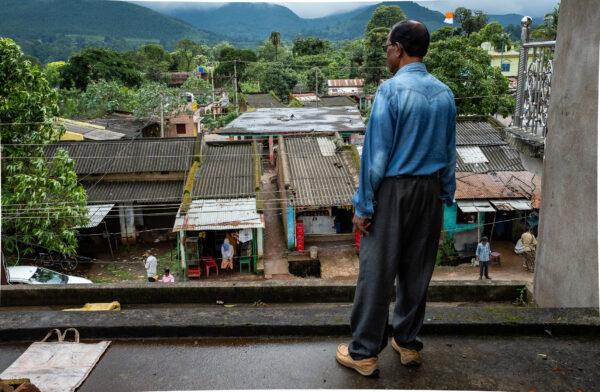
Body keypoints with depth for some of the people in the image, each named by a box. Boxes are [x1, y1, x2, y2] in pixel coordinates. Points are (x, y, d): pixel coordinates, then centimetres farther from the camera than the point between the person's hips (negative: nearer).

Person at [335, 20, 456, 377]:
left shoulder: (391, 90, -15)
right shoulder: (444, 93, 4)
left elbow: (376, 154, -15)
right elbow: (450, 153, 8)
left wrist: (363, 205, -9)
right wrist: (445, 196, 17)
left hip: (393, 191, -6)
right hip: (430, 191, 6)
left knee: (377, 272, 3)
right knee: (417, 271, 15)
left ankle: (364, 353, 14)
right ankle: (408, 343, 30)